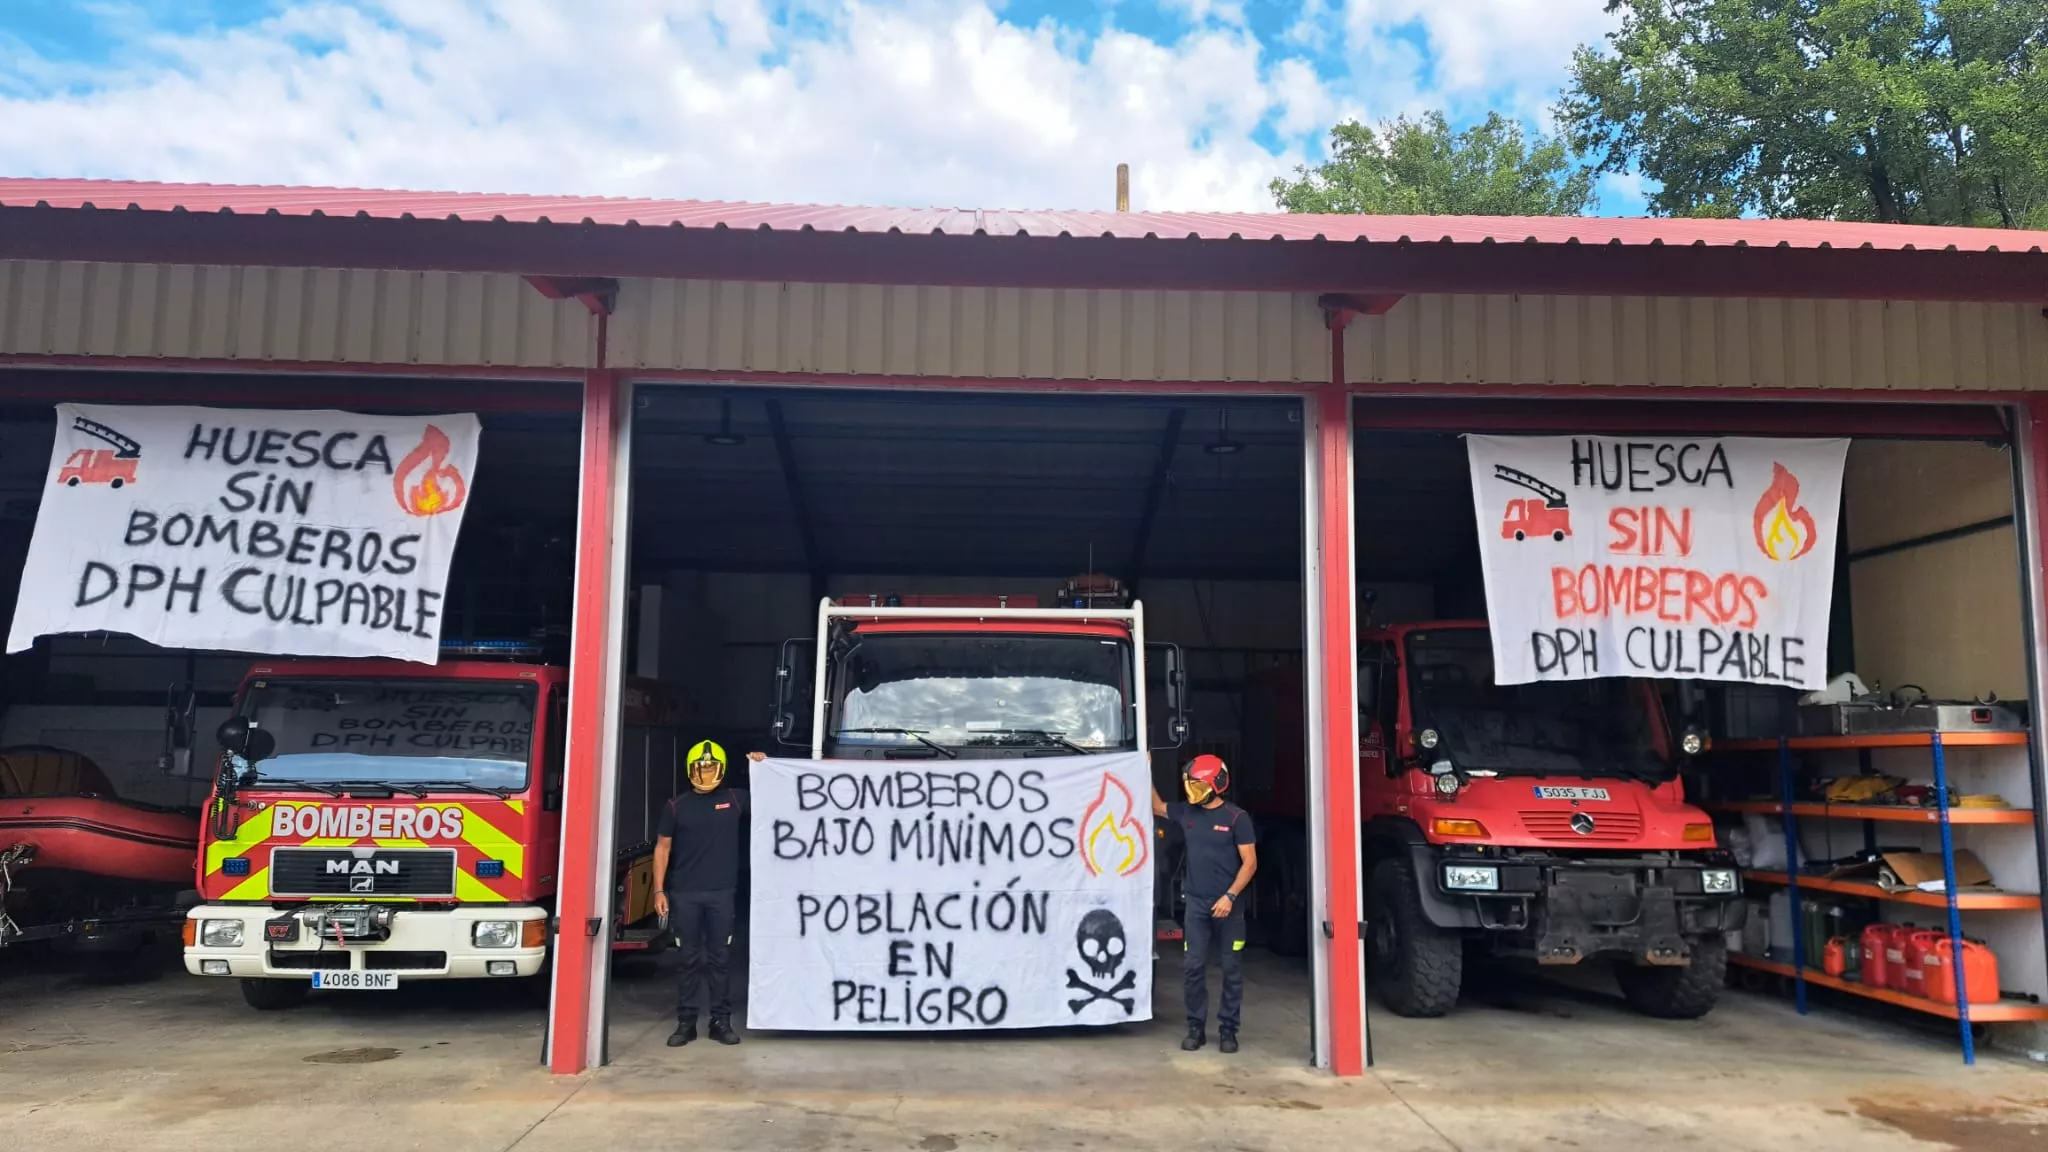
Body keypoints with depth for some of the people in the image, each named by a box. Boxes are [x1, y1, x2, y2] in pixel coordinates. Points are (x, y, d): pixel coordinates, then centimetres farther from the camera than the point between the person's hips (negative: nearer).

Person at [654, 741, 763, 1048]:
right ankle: (686, 1022, 12)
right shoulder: (676, 805, 4)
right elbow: (662, 848, 6)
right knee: (690, 960, 5)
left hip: (721, 893, 0)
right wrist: (660, 890, 1)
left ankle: (721, 1021, 11)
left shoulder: (735, 799, 4)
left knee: (719, 958, 5)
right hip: (684, 894, 0)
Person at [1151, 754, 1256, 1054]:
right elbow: (1156, 806, 23)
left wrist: (1230, 896, -16)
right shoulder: (1186, 812, 4)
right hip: (1196, 904, 3)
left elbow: (1250, 862, -8)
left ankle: (1228, 1029, 12)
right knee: (1193, 967, 1)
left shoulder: (1236, 817, -8)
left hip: (1227, 904, -3)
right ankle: (1196, 1028, 11)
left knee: (1231, 969, 3)